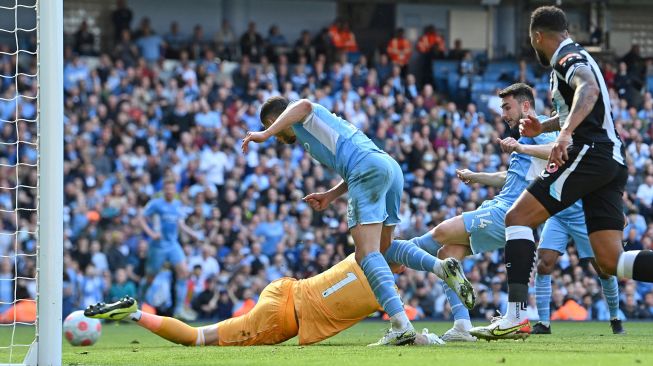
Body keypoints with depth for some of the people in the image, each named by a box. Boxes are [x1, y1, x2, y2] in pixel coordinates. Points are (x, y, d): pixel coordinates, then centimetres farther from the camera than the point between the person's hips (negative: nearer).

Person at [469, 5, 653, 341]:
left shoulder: (568, 57, -4)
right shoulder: (574, 57, 27)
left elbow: (589, 89, -27)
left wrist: (565, 132, -39)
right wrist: (543, 127, 43)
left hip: (588, 152, -9)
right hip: (612, 162, 9)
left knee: (518, 217, -7)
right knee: (610, 261, 1)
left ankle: (516, 315, -19)